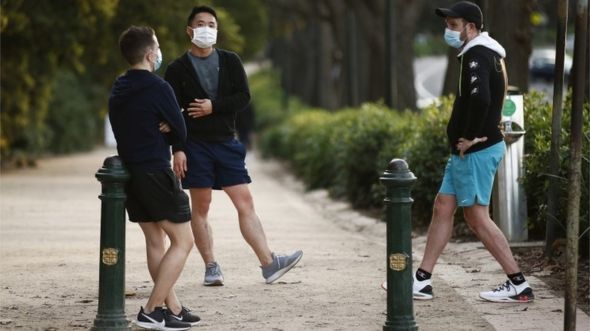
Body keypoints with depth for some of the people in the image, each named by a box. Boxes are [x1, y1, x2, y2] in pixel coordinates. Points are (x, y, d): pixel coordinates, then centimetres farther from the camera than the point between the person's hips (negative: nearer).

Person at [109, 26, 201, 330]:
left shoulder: (118, 90, 11)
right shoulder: (157, 87, -13)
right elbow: (180, 133, -6)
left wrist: (159, 131, 2)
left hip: (129, 171, 8)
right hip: (156, 173, -8)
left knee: (155, 240, 14)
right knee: (182, 240, -2)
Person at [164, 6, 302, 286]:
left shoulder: (230, 61, 7)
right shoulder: (178, 69, 0)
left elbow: (243, 97, -1)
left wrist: (214, 107, -14)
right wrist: (177, 149, -12)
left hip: (227, 142, 2)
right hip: (196, 145, -2)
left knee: (245, 203, -3)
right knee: (200, 208, 1)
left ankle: (268, 263, -8)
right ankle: (211, 267, 9)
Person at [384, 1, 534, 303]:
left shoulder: (477, 55, -17)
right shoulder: (486, 54, 15)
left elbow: (480, 99, -33)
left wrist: (470, 137, -22)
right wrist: (470, 135, 13)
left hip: (476, 151, -10)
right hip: (466, 152, 10)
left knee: (477, 217, -6)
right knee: (442, 208, 12)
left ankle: (519, 286, -2)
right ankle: (422, 282, 17)